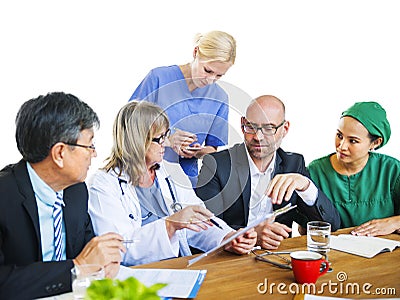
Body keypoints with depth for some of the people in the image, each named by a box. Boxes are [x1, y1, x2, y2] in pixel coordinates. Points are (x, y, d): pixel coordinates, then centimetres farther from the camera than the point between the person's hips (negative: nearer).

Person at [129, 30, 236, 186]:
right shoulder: (159, 77, -4)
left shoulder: (219, 98, 5)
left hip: (186, 179, 2)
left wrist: (197, 152, -10)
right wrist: (167, 139, -16)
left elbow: (214, 148, 12)